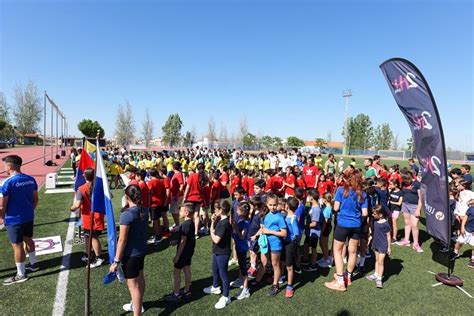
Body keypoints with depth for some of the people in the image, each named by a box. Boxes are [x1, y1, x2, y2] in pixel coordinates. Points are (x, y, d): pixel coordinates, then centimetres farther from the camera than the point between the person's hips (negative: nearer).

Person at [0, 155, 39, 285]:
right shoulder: (30, 179, -1)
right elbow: (35, 199, 7)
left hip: (14, 220, -6)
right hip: (29, 217, 7)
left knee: (17, 246, 6)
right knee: (28, 240, 23)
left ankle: (21, 275, 19)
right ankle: (33, 264, 39)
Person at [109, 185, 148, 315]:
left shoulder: (126, 214, -25)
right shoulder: (144, 211, -3)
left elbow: (122, 240, -22)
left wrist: (116, 261, -15)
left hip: (130, 254, -8)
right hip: (142, 250, 8)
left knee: (133, 284, 5)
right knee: (139, 278, 26)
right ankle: (138, 304, 47)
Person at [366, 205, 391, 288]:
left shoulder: (385, 224, -19)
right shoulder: (375, 221, -1)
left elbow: (388, 236, -11)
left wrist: (389, 247, -6)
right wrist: (372, 243, 16)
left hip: (383, 245, -7)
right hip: (376, 244, 7)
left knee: (380, 262, -3)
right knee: (377, 260, 18)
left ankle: (379, 279, 5)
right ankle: (376, 274, 31)